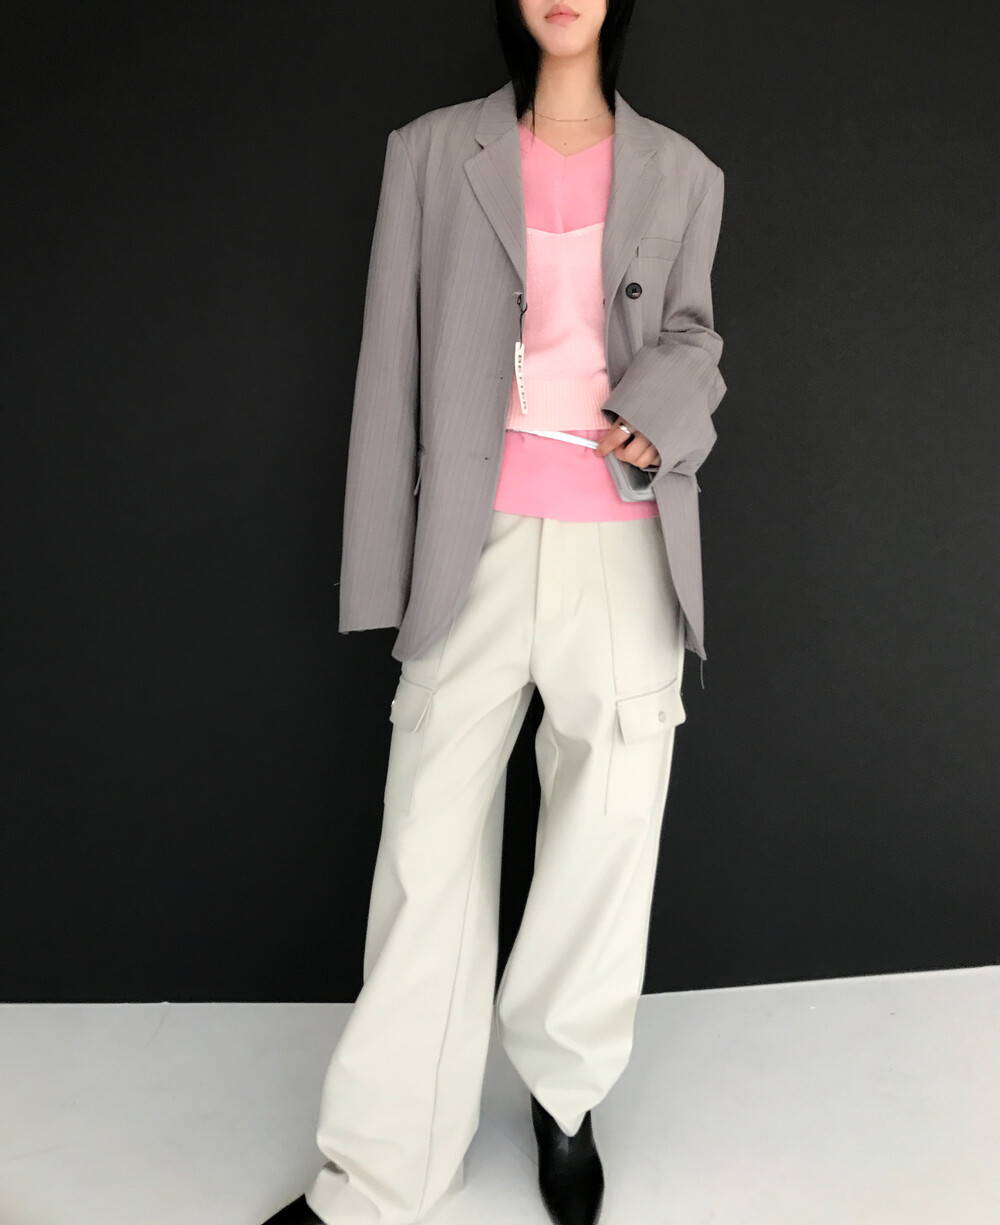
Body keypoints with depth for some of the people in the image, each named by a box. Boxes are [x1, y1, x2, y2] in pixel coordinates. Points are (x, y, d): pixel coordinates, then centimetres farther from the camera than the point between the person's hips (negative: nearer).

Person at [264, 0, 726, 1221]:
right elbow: (395, 364, 5)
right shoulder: (433, 152, 8)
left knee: (611, 842, 6)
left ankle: (566, 1097, 31)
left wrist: (654, 425, -9)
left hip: (625, 544, 2)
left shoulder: (681, 174, 12)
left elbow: (689, 339, 16)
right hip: (477, 548, -1)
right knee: (430, 853, 0)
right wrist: (388, 571, 1)